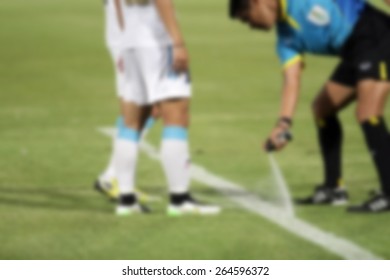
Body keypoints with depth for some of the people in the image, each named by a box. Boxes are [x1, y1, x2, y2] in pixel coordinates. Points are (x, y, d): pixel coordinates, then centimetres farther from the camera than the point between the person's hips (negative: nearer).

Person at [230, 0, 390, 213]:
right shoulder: (287, 39, 10)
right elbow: (291, 80, 2)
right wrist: (284, 123, -11)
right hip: (353, 52, 10)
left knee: (367, 113, -20)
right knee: (322, 108, 16)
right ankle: (333, 188, 24)